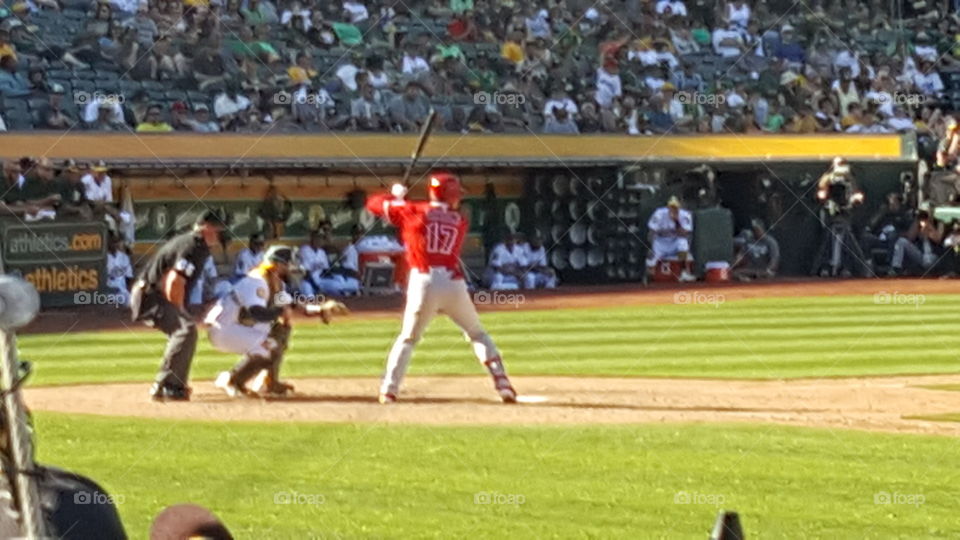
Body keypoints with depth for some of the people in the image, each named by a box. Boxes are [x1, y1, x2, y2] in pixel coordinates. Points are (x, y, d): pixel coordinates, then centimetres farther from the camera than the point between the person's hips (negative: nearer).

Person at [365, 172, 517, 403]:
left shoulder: (412, 211, 6)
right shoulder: (460, 221, 13)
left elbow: (374, 203, 13)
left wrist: (396, 196, 32)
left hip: (423, 283, -1)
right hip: (454, 284, 1)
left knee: (408, 339, 15)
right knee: (478, 334, 17)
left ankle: (389, 390, 3)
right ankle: (502, 383, 6)